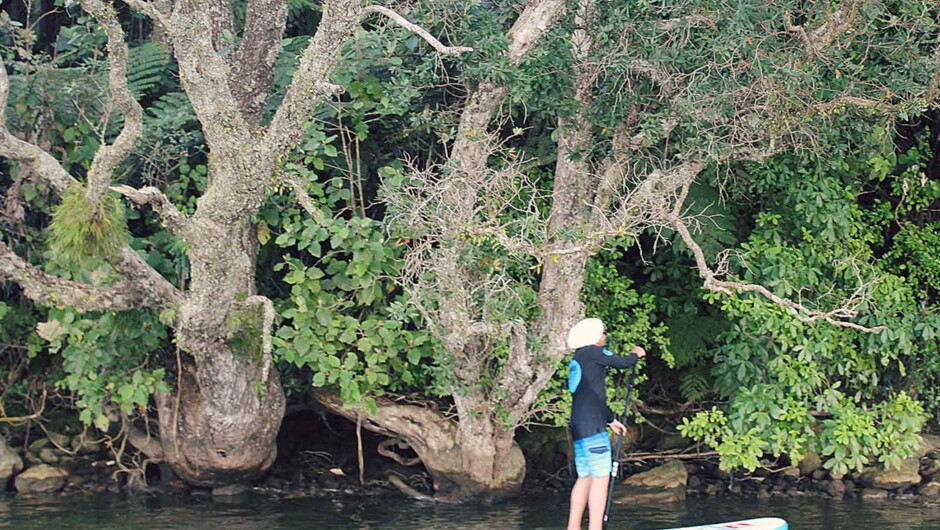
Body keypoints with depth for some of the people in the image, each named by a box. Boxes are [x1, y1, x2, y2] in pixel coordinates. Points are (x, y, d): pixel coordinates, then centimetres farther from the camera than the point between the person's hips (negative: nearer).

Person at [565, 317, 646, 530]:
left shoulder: (578, 359, 21)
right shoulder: (591, 352, -7)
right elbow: (621, 363, -5)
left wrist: (610, 419, 36)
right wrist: (637, 355, 17)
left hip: (579, 426, 10)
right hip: (592, 426, -10)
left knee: (585, 478, 13)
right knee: (600, 477, -9)